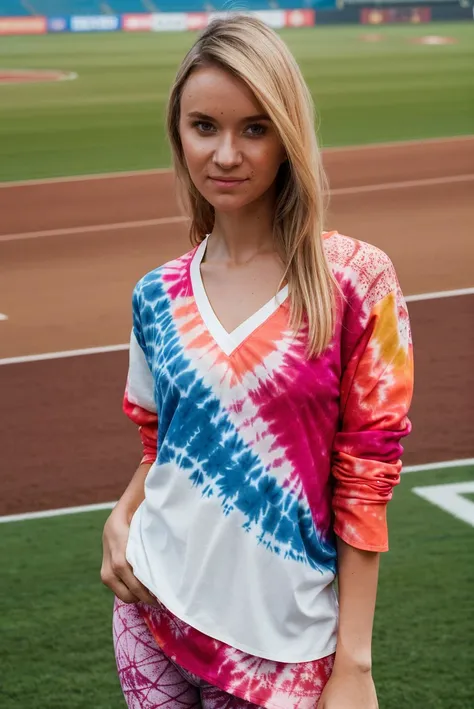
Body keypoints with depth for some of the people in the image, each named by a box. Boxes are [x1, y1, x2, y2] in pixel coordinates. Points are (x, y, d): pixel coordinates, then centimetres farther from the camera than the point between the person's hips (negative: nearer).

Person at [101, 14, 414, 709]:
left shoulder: (356, 282, -9)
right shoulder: (159, 297, 2)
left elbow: (365, 479, -8)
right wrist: (122, 516, -4)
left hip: (281, 644, -3)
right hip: (154, 612, 3)